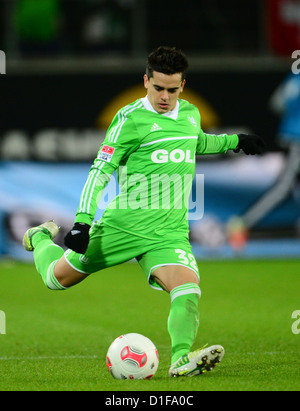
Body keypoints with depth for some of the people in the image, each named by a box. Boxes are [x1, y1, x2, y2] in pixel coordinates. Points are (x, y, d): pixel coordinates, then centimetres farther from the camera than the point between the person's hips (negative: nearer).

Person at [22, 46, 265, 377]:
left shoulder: (191, 114, 10)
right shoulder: (131, 119, -9)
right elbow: (100, 170, -11)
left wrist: (235, 141, 31)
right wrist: (83, 221, -19)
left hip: (170, 231, 3)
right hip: (124, 223, -3)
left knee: (188, 288, -24)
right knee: (59, 277, 11)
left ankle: (181, 358, -35)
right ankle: (42, 238, 43)